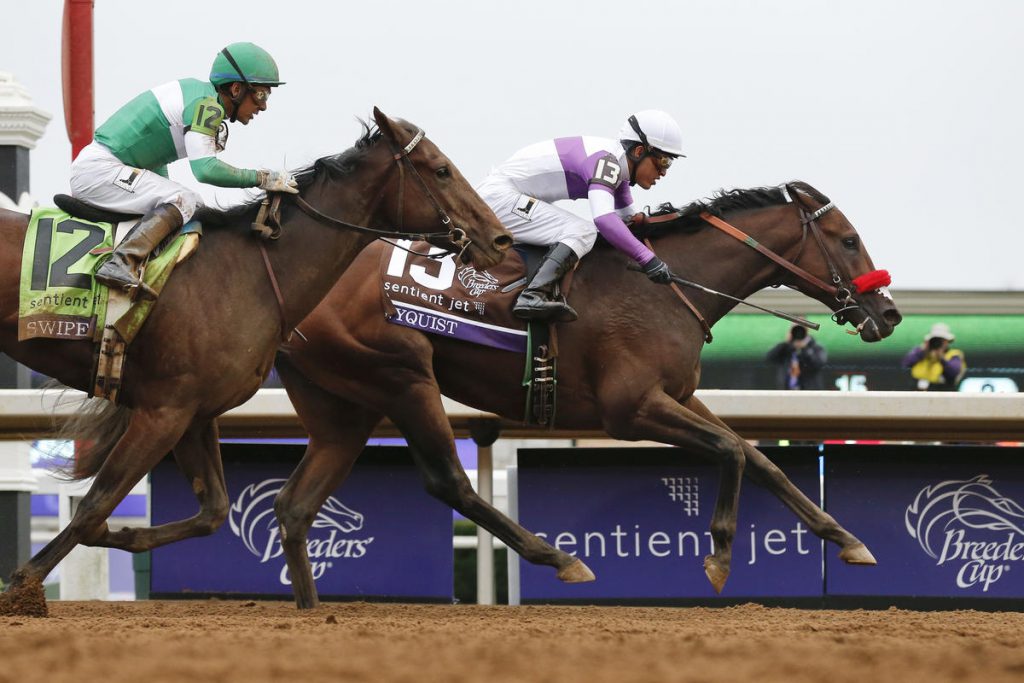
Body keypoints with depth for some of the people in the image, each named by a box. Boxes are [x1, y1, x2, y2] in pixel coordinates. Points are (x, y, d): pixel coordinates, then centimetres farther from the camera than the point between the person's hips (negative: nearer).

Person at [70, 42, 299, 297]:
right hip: (98, 168, -11)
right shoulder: (207, 103, -15)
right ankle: (120, 264, -37)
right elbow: (205, 169, -26)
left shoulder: (195, 93, 16)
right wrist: (262, 179, -19)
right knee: (185, 201, -22)